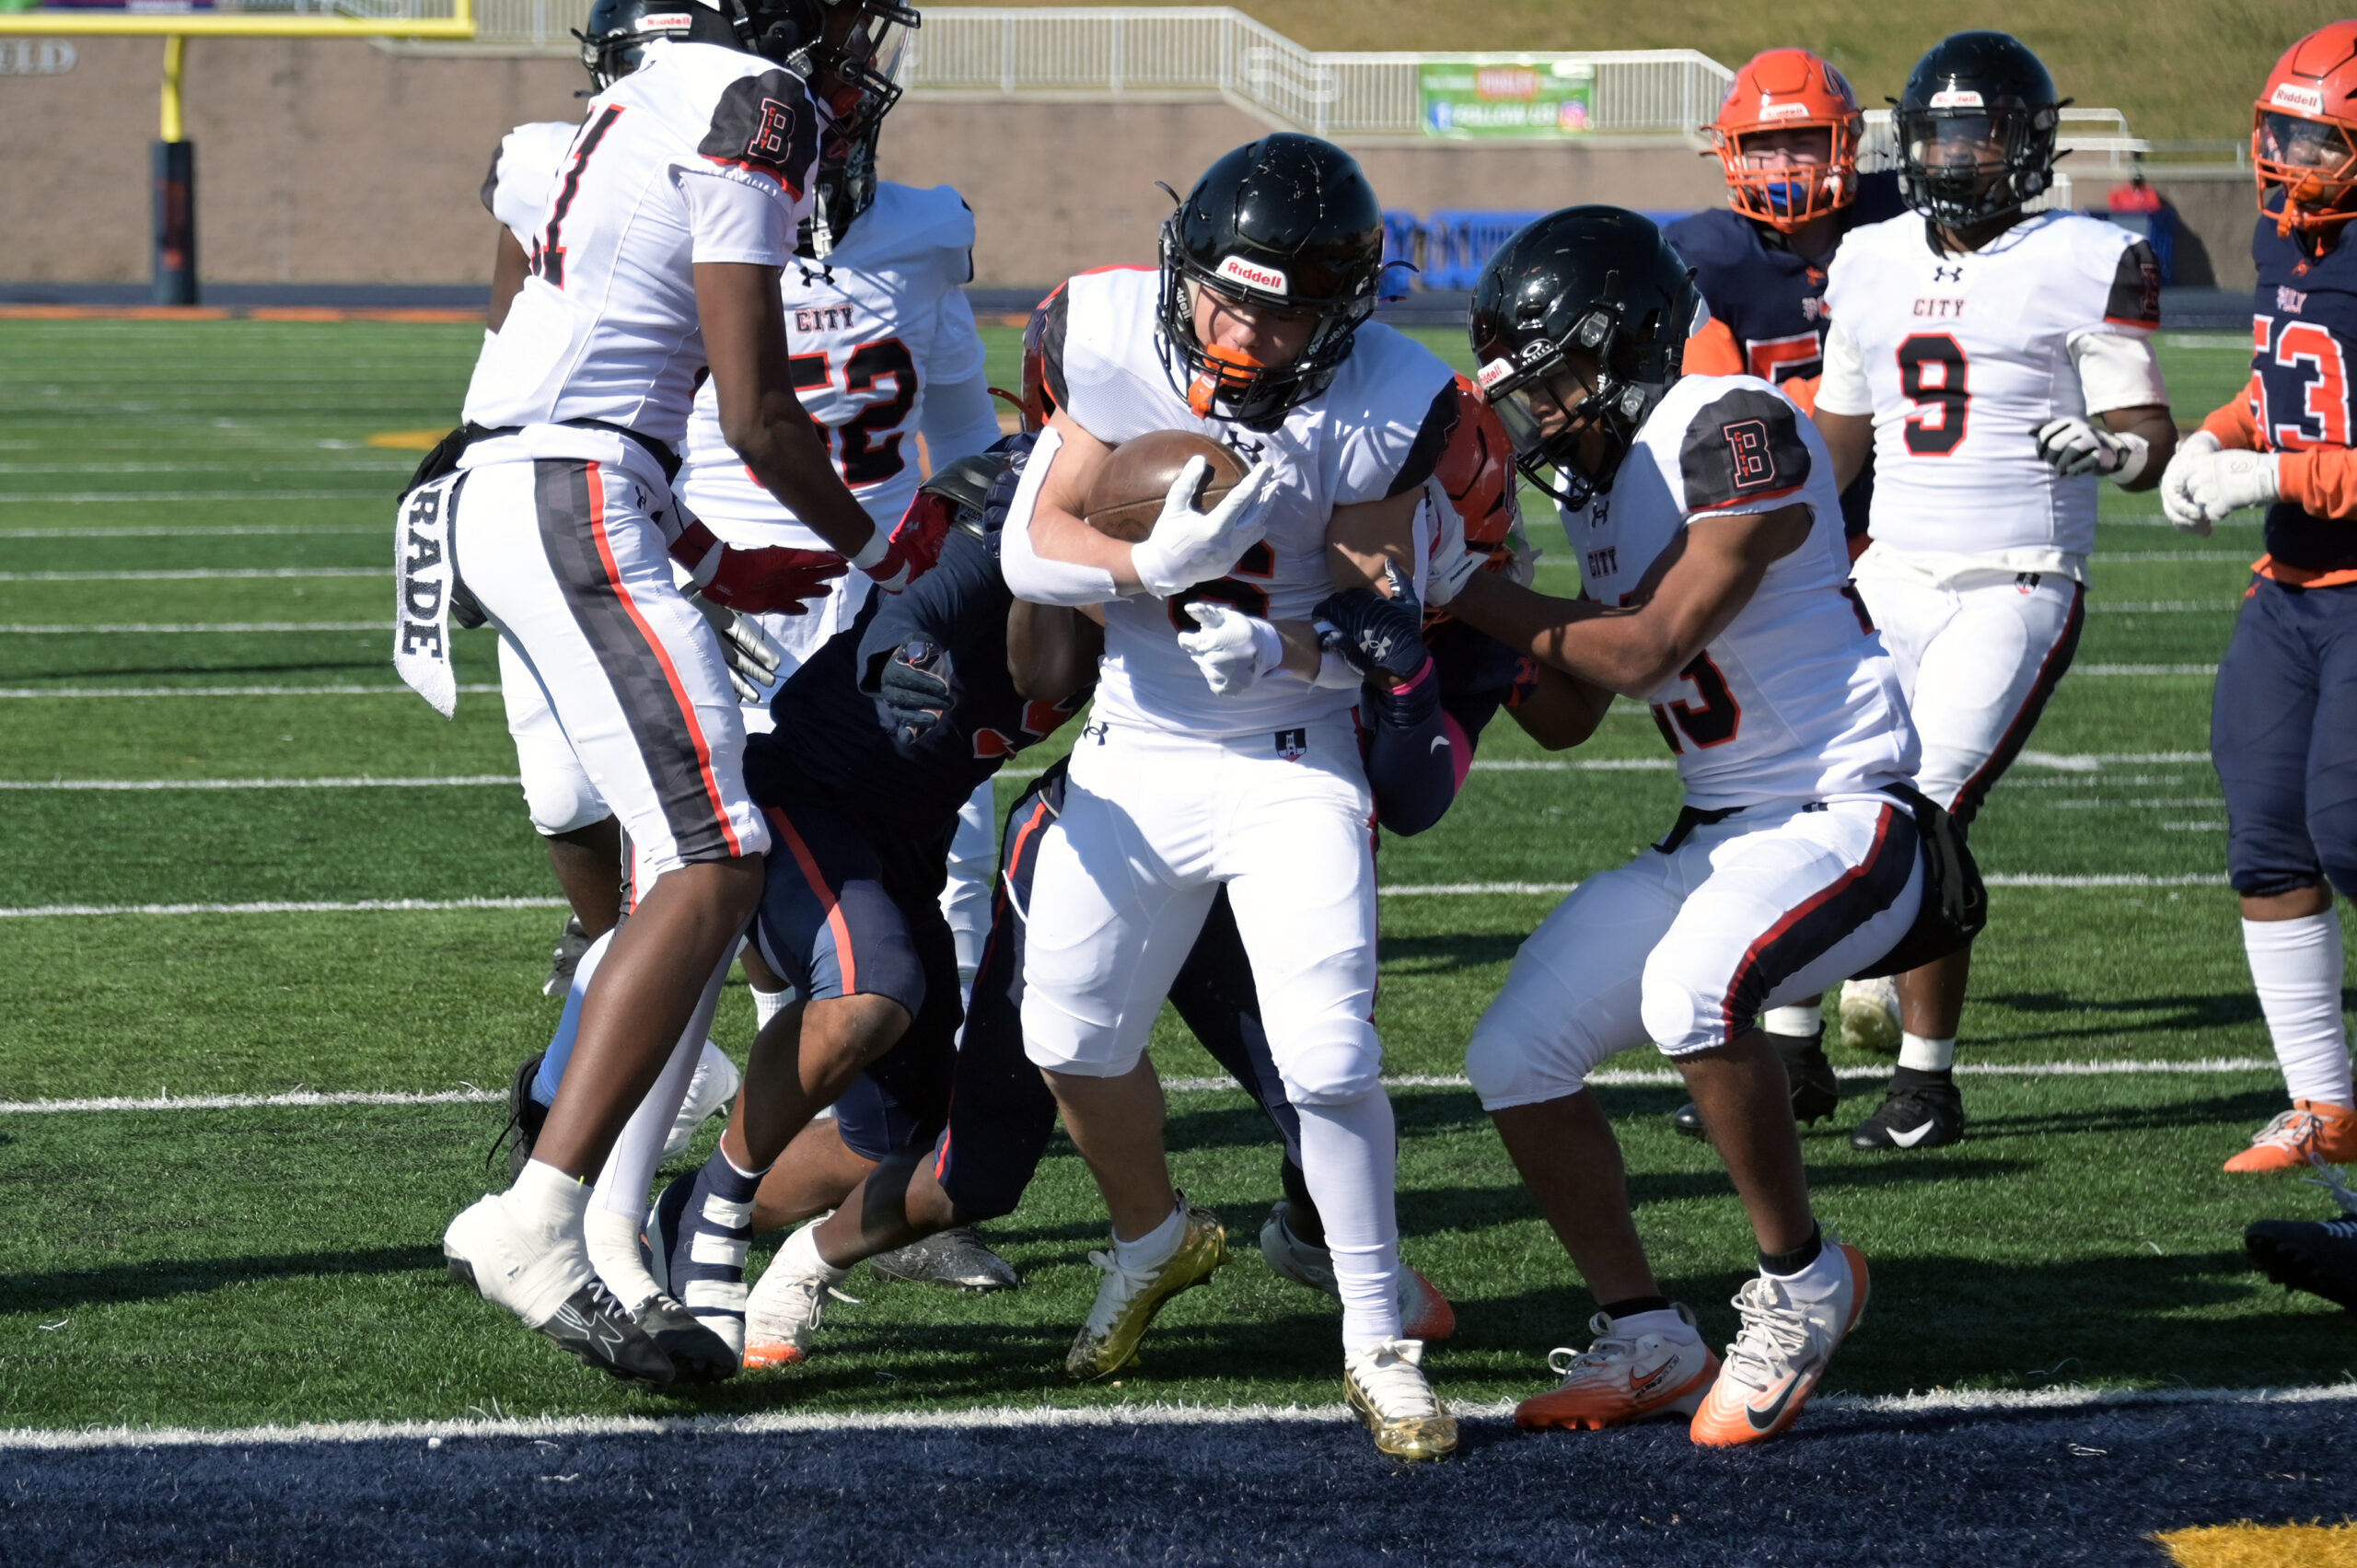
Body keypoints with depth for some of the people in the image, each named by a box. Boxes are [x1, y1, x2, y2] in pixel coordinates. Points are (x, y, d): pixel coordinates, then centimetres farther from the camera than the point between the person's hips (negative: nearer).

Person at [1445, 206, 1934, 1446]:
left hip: (1844, 818, -9)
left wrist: (1474, 598, -11)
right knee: (1515, 1058, 1)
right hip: (1716, 834, 10)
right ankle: (1649, 1344, 15)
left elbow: (1642, 653, -21)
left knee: (1690, 990, -35)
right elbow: (1574, 707, 16)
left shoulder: (1735, 434, -17)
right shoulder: (1602, 478, 12)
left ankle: (1801, 1282, -13)